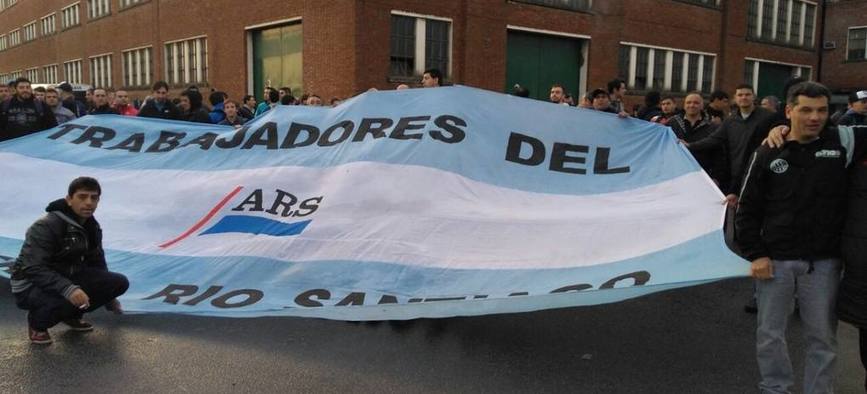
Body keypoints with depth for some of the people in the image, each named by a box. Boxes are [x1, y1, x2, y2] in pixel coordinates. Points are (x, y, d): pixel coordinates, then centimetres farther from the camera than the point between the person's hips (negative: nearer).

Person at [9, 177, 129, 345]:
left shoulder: (92, 227, 2)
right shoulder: (46, 227, -23)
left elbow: (97, 262, 16)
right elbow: (33, 268, -32)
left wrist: (109, 297, 21)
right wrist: (67, 289, -46)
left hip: (69, 278, 7)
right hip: (32, 285, -7)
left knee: (120, 282, -10)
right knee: (65, 301, -39)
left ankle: (72, 315, 10)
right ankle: (37, 322, -2)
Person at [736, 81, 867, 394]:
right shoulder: (768, 154, -2)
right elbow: (748, 210, 1)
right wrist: (755, 254, -5)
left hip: (823, 263, 0)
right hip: (774, 260, 0)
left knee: (822, 337, 11)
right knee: (769, 335, 11)